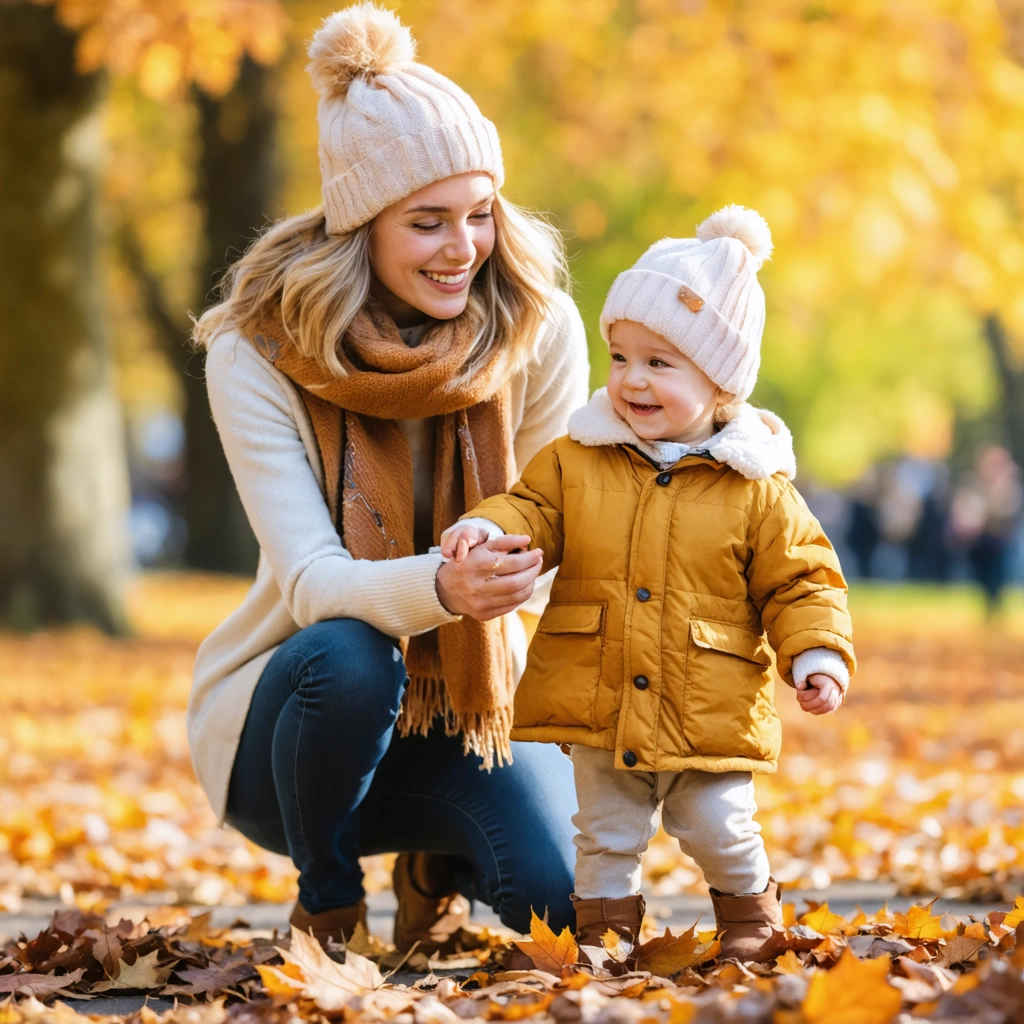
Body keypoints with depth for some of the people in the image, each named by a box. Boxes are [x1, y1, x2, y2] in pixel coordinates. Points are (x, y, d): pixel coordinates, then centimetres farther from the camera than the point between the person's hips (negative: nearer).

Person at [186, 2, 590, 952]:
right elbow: (311, 583, -28)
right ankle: (326, 901, -7)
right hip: (286, 707, -2)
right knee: (349, 657, -37)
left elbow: (554, 535, -5)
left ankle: (437, 861, 15)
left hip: (470, 705, 2)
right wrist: (439, 588, -47)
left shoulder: (537, 330, -11)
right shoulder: (257, 356, -18)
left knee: (567, 899, -23)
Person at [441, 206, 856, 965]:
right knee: (606, 835, 12)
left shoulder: (757, 489, -5)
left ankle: (752, 918, 32)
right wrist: (489, 530, -18)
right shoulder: (576, 461, 0)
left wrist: (818, 656, -15)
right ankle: (606, 930, 28)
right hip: (600, 709, 2)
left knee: (720, 829, 7)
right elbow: (534, 513, 4)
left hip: (710, 718, -2)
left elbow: (799, 581, -2)